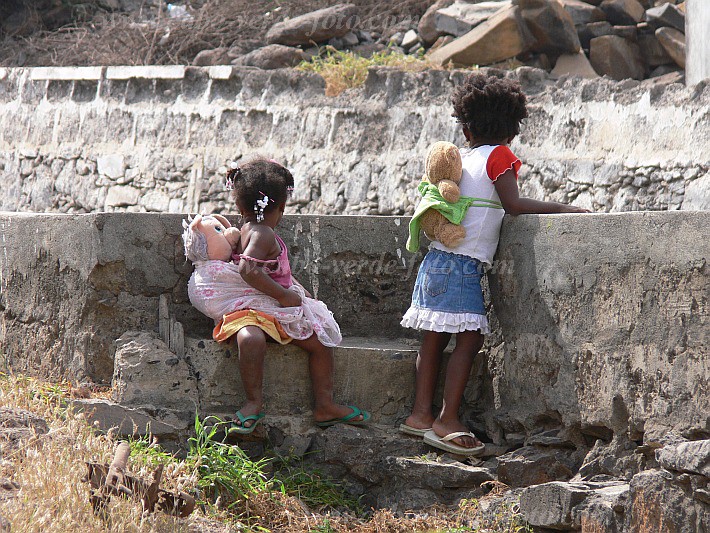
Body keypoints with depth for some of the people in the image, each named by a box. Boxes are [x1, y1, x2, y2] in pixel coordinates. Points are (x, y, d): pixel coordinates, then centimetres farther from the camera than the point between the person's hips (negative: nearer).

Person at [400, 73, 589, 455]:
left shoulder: (458, 158, 13)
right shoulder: (498, 156, -5)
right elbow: (513, 204, -13)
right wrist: (560, 208, -9)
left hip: (438, 260, 8)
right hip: (462, 264, -8)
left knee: (435, 337, 9)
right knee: (469, 337, -7)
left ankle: (421, 414, 10)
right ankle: (448, 421, -10)